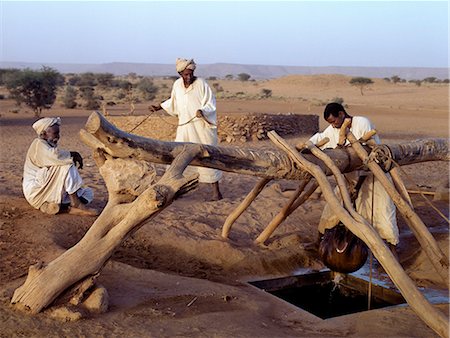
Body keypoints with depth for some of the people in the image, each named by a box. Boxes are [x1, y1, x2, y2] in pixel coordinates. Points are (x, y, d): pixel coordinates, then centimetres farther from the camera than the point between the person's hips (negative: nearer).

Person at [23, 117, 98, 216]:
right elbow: (56, 157, -31)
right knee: (67, 165, -25)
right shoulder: (39, 144, -12)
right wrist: (73, 154, -17)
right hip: (36, 192, -9)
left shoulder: (50, 146, 18)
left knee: (88, 193, 3)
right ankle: (76, 203, -26)